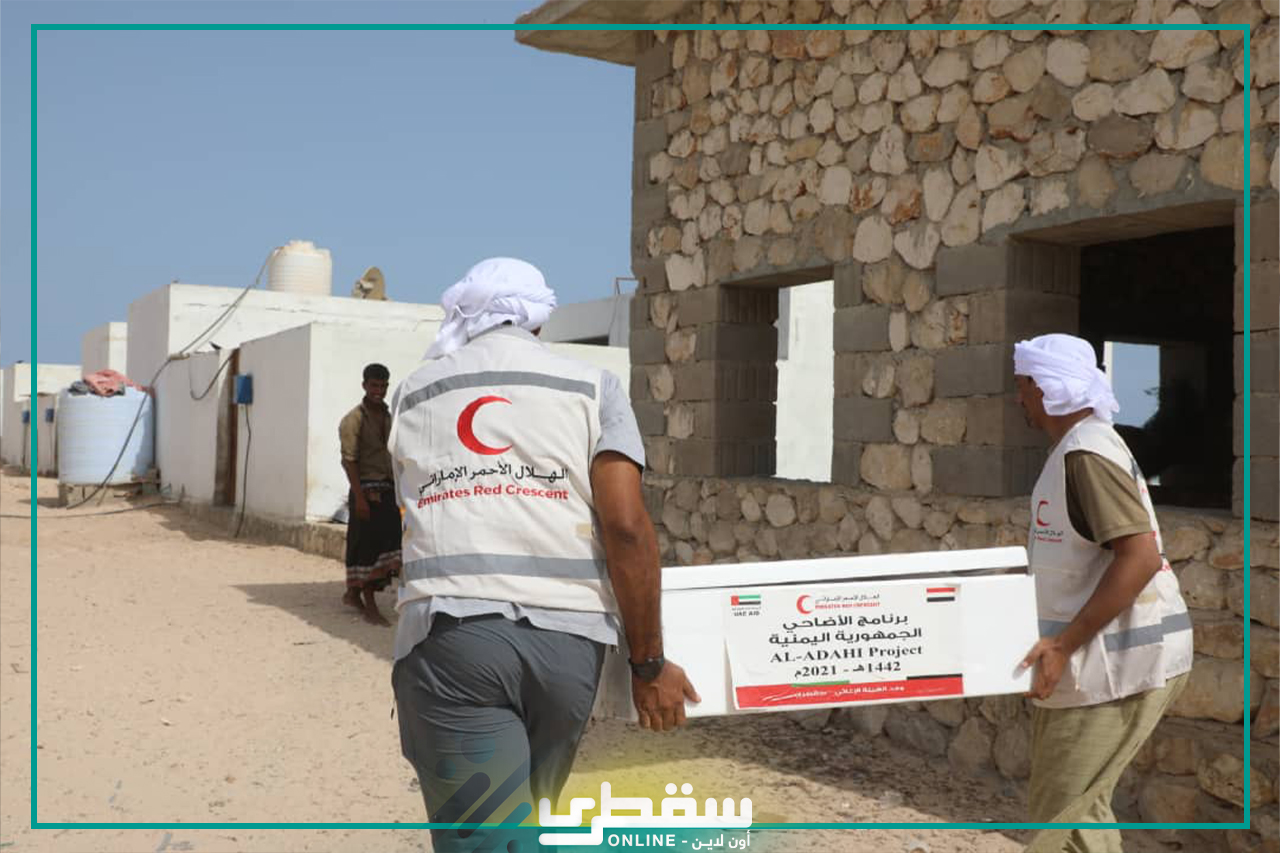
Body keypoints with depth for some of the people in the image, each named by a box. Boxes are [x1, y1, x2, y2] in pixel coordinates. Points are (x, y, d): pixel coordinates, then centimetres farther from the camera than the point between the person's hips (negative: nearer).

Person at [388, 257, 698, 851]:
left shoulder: (412, 394, 18)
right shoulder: (591, 385, 9)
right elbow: (626, 525, -2)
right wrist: (649, 663, 2)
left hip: (448, 631, 0)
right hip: (566, 636, 1)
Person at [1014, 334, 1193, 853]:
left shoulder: (1086, 453, -18)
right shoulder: (1079, 447, 15)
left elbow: (1141, 556, -27)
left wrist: (1064, 643, -27)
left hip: (1117, 660, -11)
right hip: (1107, 657, 11)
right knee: (1083, 806, 18)